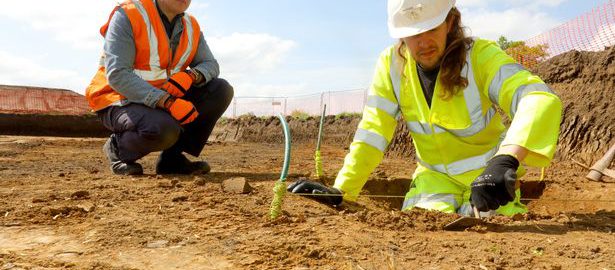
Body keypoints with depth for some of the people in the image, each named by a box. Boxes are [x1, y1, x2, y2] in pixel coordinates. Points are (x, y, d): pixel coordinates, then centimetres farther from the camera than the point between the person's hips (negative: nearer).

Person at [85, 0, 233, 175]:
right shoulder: (127, 16, -16)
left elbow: (211, 64, 3)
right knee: (163, 129, -37)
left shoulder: (191, 26, 3)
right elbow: (117, 75, -24)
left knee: (222, 90, -10)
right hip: (121, 101, -6)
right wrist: (167, 102, -32)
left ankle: (172, 157, -6)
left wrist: (191, 76, -23)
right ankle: (117, 147, -2)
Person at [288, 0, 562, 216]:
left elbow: (541, 100, -36)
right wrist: (339, 191, -21)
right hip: (435, 176, 1)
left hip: (489, 175, -1)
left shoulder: (481, 55, -21)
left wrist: (506, 161, -54)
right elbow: (372, 132, -11)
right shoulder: (392, 64, -11)